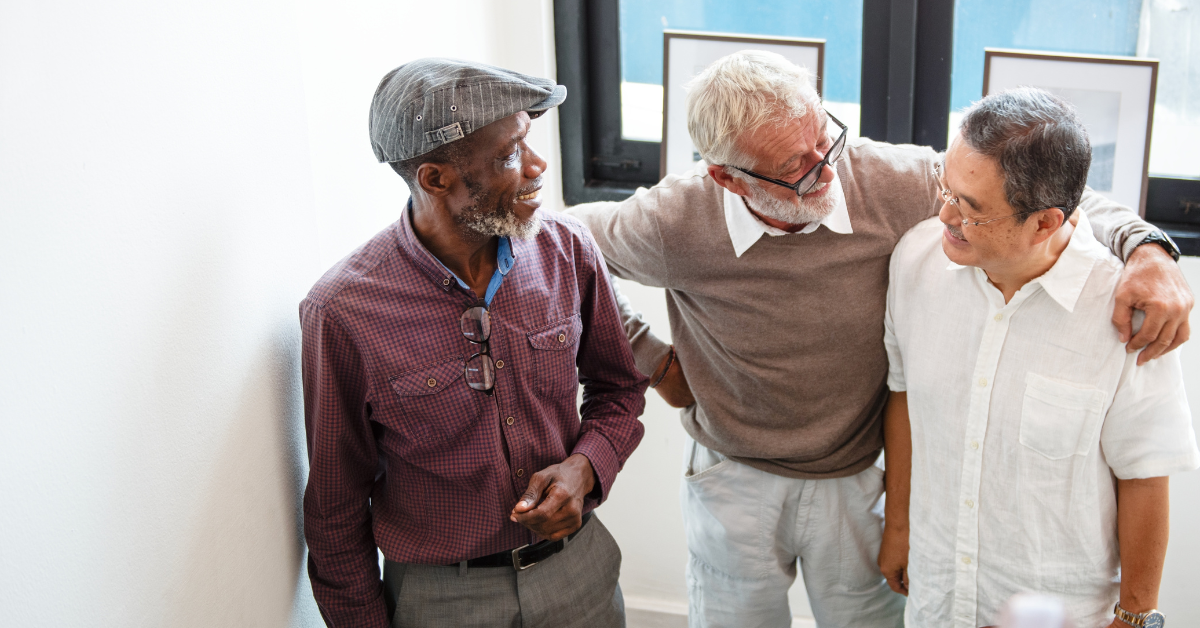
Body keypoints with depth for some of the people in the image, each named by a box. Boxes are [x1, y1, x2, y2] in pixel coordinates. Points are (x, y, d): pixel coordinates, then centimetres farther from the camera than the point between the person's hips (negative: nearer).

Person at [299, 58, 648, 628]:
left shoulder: (568, 250, -10)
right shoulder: (343, 313, -21)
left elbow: (618, 388, 6)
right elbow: (336, 511, -10)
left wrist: (584, 468, -13)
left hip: (579, 568, 4)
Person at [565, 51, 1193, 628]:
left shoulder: (889, 181, -21)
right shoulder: (676, 222, -23)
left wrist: (1146, 248, -29)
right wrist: (651, 359, -3)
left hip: (857, 482, 1)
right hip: (734, 481, 0)